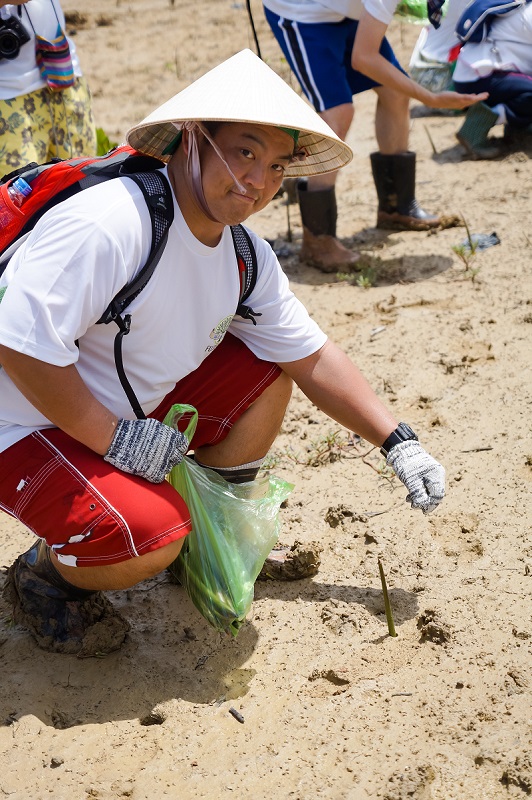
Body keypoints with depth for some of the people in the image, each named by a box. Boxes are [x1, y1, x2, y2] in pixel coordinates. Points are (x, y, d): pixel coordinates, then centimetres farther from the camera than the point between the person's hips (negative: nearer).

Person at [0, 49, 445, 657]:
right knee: (151, 537, -29)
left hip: (132, 408, 8)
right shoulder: (107, 224, -30)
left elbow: (311, 356, 5)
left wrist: (398, 442, 3)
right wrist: (113, 439, -25)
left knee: (266, 371, 1)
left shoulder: (247, 257, -2)